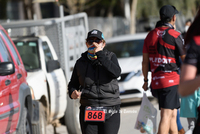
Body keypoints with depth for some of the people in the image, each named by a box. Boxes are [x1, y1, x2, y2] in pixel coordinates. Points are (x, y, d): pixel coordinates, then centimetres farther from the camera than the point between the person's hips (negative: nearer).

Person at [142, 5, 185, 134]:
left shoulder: (151, 35, 10)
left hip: (156, 80, 7)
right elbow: (185, 59, -5)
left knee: (173, 115, 17)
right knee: (166, 116, -11)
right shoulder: (175, 35, -10)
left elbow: (145, 61, 13)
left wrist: (146, 80, 21)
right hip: (170, 80, -7)